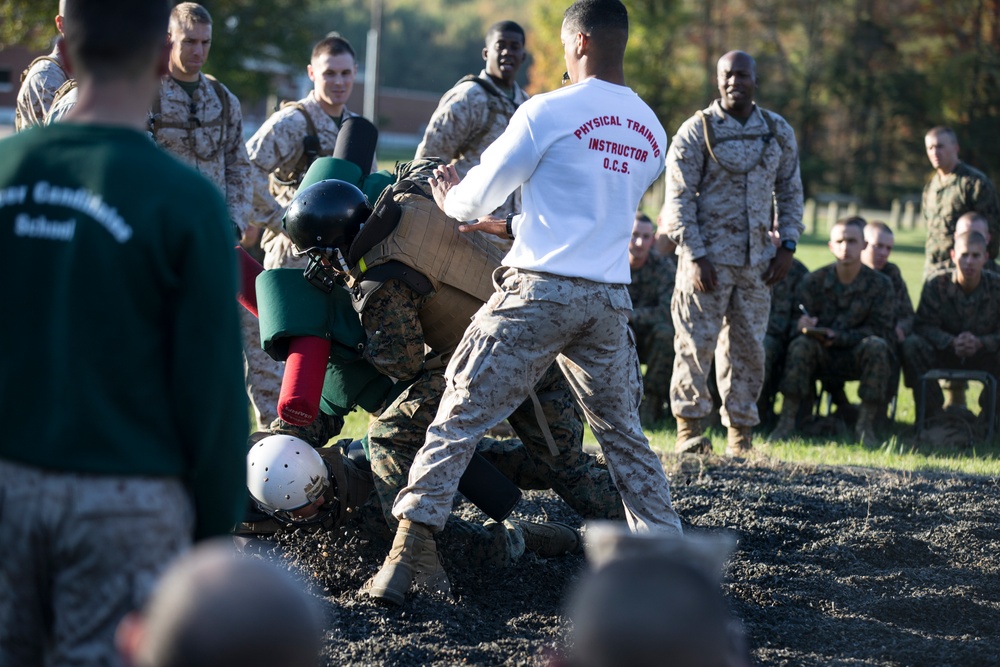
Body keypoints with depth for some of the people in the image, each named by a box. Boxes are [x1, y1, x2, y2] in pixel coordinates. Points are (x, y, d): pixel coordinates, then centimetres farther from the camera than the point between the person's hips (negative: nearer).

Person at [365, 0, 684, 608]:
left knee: (459, 421, 0)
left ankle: (401, 563, -5)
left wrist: (452, 199, 24)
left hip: (539, 290, -5)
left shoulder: (549, 112, -7)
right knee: (624, 435, 18)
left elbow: (476, 196, 1)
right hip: (610, 300, 5)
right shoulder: (651, 131, 11)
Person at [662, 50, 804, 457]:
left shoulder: (779, 132, 8)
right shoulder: (696, 131, -4)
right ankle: (690, 427, 3)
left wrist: (787, 247, 4)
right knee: (697, 343, -4)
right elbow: (679, 199, -6)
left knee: (748, 347, 6)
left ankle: (740, 432, 13)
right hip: (708, 255, -4)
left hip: (756, 259, 4)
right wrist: (694, 256, -13)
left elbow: (790, 193, 15)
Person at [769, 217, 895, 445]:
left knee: (877, 346, -32)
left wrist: (839, 337, -23)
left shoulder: (880, 284, -4)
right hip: (822, 357, 1)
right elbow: (795, 320, -4)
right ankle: (787, 421, -29)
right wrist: (802, 325, -31)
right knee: (801, 344, -30)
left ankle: (866, 424, -22)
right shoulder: (814, 281, -1)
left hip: (857, 357, -1)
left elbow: (882, 331, -10)